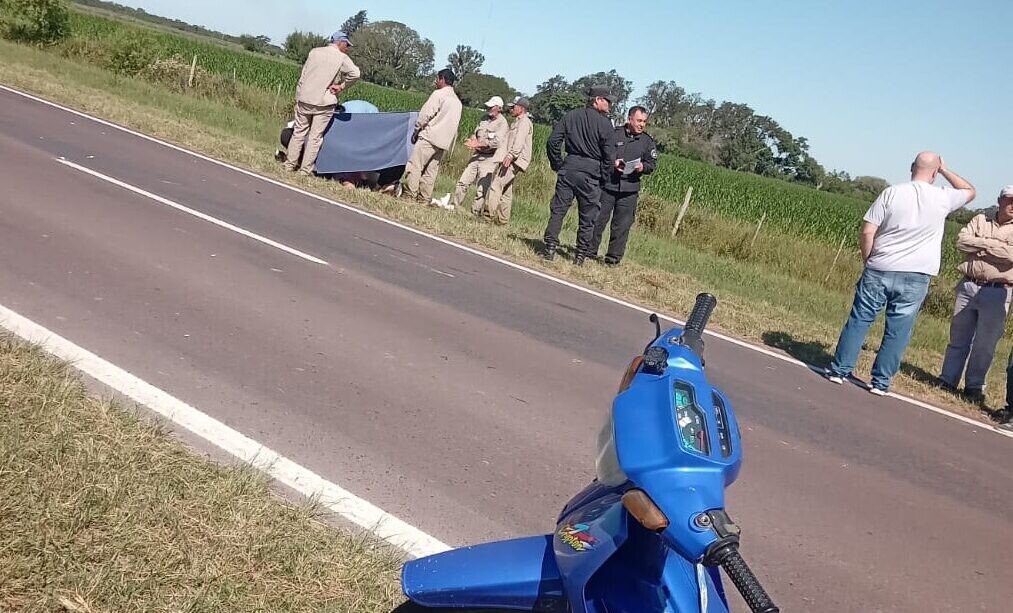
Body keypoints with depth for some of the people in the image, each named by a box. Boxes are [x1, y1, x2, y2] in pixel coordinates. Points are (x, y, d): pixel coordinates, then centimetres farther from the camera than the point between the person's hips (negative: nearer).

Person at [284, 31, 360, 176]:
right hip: (324, 102, -4)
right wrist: (341, 87, -8)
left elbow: (303, 75, 10)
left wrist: (298, 96, 14)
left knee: (299, 132, 14)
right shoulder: (342, 58, -4)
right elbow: (355, 74, -21)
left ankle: (290, 164, 17)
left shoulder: (314, 52, 9)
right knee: (315, 137, 2)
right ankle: (305, 169, 2)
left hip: (304, 99, 4)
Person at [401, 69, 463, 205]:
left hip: (430, 136, -8)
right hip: (444, 142, 8)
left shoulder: (439, 94, -6)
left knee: (414, 165, -5)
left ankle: (409, 195, -9)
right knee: (431, 170, 9)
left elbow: (425, 114, -10)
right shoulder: (458, 102, 17)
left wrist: (416, 131, 1)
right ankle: (424, 198, 6)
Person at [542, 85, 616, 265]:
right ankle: (581, 256, 9)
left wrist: (558, 164, 11)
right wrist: (602, 176, 5)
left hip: (568, 168, 3)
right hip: (591, 172, -3)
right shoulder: (604, 123, -4)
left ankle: (550, 248, 0)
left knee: (558, 209, 6)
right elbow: (609, 155, -7)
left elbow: (553, 142, 3)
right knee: (587, 217, 6)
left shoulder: (570, 116, 8)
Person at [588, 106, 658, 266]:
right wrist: (612, 163, -12)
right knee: (598, 219, 0)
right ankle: (590, 251, 12)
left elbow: (652, 164, 11)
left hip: (630, 190, 2)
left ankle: (613, 257, 10)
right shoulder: (614, 133, 2)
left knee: (622, 225, 2)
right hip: (607, 185, -2)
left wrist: (642, 167, -10)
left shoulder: (647, 141, 10)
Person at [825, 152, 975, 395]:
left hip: (879, 272, 0)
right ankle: (880, 382, 11)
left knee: (859, 320, 9)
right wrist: (944, 170, 21)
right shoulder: (943, 198, -1)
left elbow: (867, 232, -7)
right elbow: (970, 191, 23)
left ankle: (839, 370, 12)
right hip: (915, 277, 0)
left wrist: (869, 261, 7)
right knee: (897, 331, 7)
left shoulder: (892, 192, -5)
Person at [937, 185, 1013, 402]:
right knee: (958, 338, 8)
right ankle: (947, 380, 16)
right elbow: (961, 241, -4)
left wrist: (981, 244, -7)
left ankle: (974, 386, 14)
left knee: (984, 345, 3)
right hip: (968, 286, 2)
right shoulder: (980, 220, 10)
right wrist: (991, 244, -10)